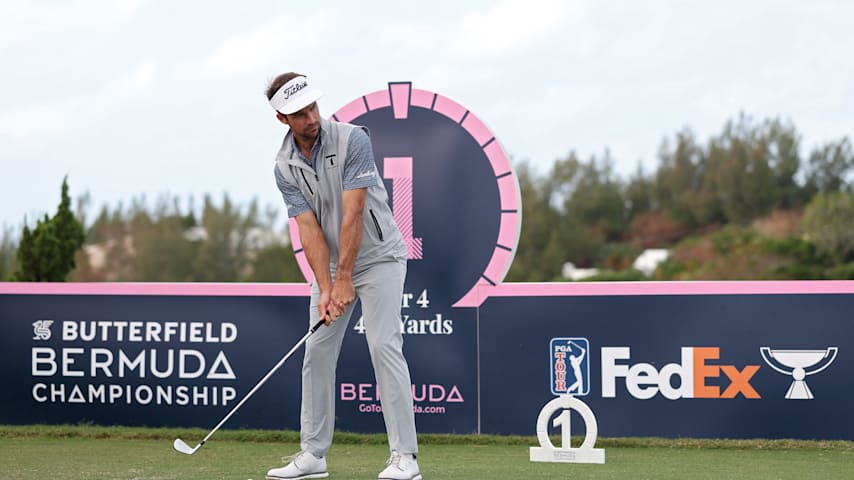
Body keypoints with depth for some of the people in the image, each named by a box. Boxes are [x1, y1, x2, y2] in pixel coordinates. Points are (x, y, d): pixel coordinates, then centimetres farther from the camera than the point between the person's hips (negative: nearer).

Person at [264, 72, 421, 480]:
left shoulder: (352, 140, -19)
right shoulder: (285, 167, -5)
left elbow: (353, 214, -23)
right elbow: (309, 228, -10)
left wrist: (344, 279, -25)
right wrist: (325, 289, -21)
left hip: (378, 256, -5)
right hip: (331, 265, 5)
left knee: (384, 344, -15)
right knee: (317, 351, 2)